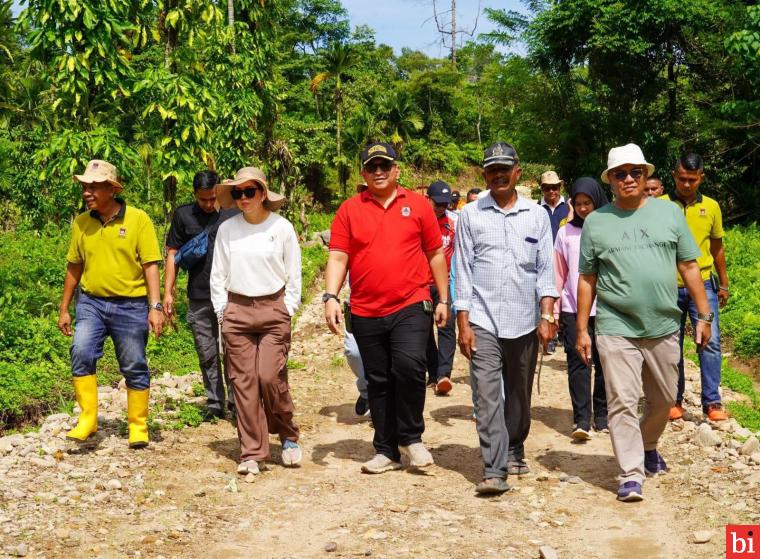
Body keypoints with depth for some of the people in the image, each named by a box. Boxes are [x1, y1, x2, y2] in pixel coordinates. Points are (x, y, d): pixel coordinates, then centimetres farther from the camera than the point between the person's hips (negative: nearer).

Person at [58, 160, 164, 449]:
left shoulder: (138, 219, -7)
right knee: (81, 353, -18)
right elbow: (74, 267, 12)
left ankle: (138, 426, 21)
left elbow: (150, 265, -7)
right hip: (91, 303, 3)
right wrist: (64, 309, 13)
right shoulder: (81, 222, 4)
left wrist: (155, 307, -14)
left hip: (130, 305, -2)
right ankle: (87, 419, -6)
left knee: (134, 368, 5)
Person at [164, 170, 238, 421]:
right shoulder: (183, 215, 6)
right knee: (207, 354, 8)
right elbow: (173, 254, 9)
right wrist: (168, 292, 3)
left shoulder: (234, 214, 3)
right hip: (199, 299, 2)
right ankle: (214, 403, 19)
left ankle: (236, 401, 5)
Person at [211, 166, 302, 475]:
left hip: (274, 309, -2)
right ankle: (252, 453, 8)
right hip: (237, 311, 2)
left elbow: (294, 275, 5)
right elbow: (218, 275, 11)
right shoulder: (227, 229, 5)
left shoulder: (282, 227, -1)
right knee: (243, 381, 0)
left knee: (270, 377, -11)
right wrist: (222, 312, 5)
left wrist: (287, 310, 0)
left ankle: (288, 437, 14)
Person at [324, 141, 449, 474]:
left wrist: (443, 299, 8)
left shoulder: (417, 205, 5)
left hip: (411, 307, -2)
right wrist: (331, 297, -13)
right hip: (365, 313, 2)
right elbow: (337, 258, 1)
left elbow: (436, 254, 10)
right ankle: (386, 451, 22)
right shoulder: (349, 210, 6)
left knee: (409, 366, -21)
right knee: (378, 382, 9)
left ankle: (411, 437, 1)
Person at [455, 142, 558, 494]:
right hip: (483, 321, -2)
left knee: (519, 394, 13)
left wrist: (547, 315, -4)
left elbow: (545, 268, 6)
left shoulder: (537, 215, 7)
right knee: (487, 395, -10)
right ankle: (494, 469, -9)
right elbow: (463, 270, 3)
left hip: (524, 321, 2)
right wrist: (463, 323, -3)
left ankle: (514, 451, 33)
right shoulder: (471, 215, 4)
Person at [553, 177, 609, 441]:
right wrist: (553, 310, 5)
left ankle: (601, 415, 18)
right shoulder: (566, 233, 6)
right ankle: (582, 420, -5)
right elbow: (558, 273, 8)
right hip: (573, 309, 0)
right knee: (577, 362, -5)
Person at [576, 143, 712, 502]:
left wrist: (703, 315, 3)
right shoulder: (596, 222, 2)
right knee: (622, 402, -5)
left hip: (663, 327, 2)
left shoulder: (669, 213, 5)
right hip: (616, 328, -2)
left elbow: (689, 267, 7)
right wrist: (582, 330, 3)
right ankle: (630, 473, 3)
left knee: (663, 399, 15)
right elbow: (586, 280, 5)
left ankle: (648, 446, 41)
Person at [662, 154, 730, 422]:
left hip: (703, 285, 1)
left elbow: (717, 248, 15)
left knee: (710, 342, -6)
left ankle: (712, 402, 1)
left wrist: (723, 284, 16)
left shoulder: (711, 207, 6)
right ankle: (675, 401, 18)